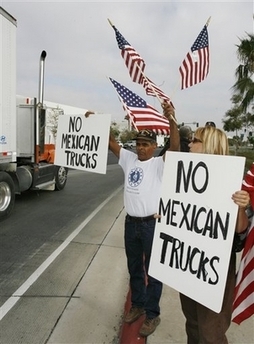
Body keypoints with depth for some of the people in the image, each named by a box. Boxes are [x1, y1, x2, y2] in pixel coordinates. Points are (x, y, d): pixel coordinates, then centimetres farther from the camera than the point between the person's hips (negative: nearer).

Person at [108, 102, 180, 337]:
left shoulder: (159, 164, -11)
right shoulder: (129, 159, 5)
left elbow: (175, 147, -28)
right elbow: (110, 142, 8)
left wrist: (172, 120, -42)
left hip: (152, 224, -6)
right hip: (131, 223, 6)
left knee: (153, 271, 9)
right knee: (134, 269, 20)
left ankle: (152, 314, 26)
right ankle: (137, 305, 39)